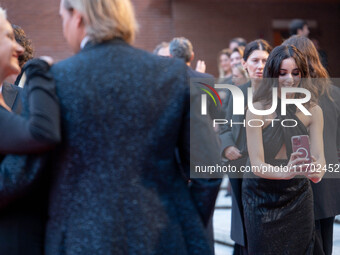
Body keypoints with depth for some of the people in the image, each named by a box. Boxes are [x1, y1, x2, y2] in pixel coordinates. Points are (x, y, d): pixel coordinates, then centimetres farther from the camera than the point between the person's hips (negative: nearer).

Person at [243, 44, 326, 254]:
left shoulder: (313, 111, -4)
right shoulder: (257, 110, -13)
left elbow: (319, 157, -11)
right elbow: (257, 165, -19)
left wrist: (316, 170, -35)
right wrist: (286, 172, -39)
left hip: (298, 196, 3)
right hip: (261, 196, -3)